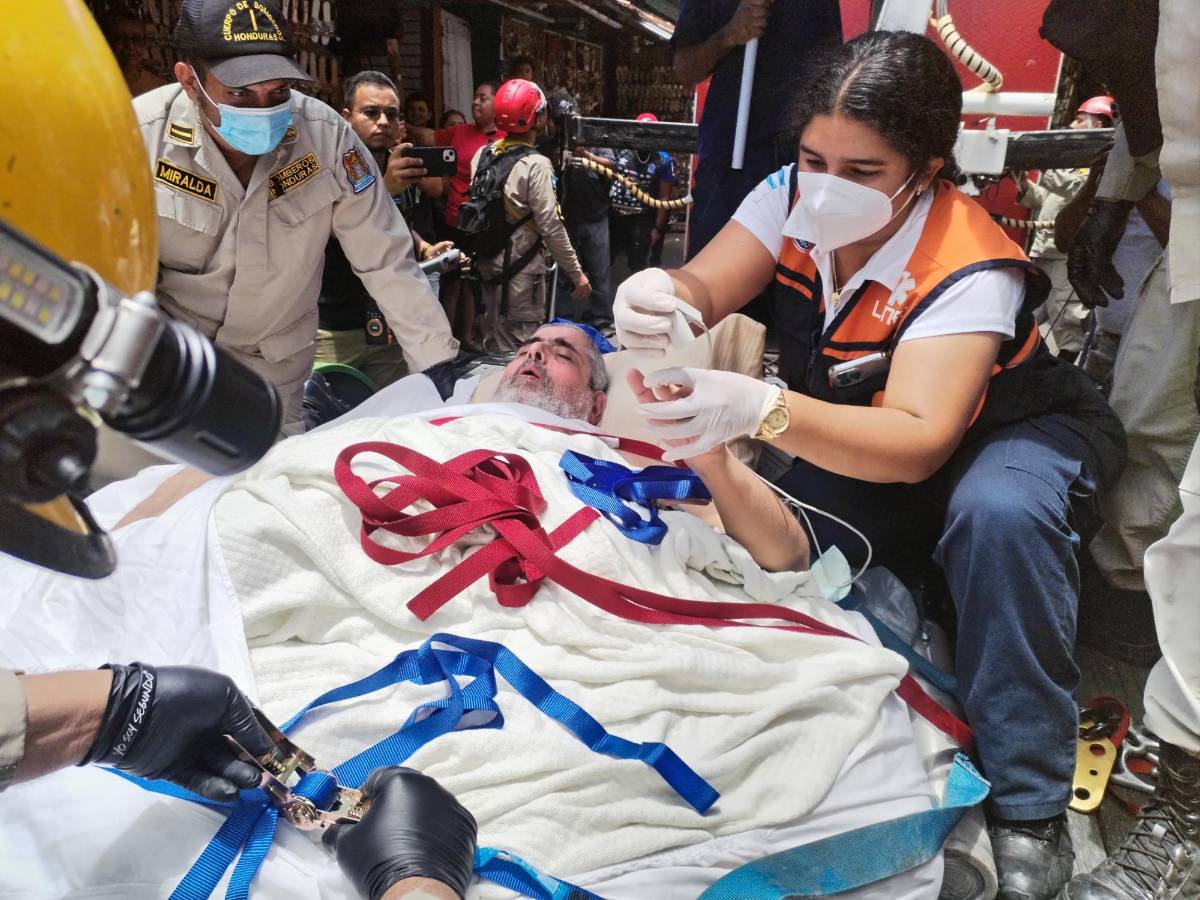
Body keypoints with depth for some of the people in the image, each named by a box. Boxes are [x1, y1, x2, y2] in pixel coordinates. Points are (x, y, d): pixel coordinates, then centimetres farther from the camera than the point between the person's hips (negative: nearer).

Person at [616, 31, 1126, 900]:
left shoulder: (969, 270, -33)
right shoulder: (795, 196, -18)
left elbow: (916, 445, -44)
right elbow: (705, 289, -23)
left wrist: (760, 410, -60)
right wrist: (656, 296, -49)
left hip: (1014, 433, -4)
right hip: (852, 434, 5)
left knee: (999, 513, -38)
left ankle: (1030, 805, -23)